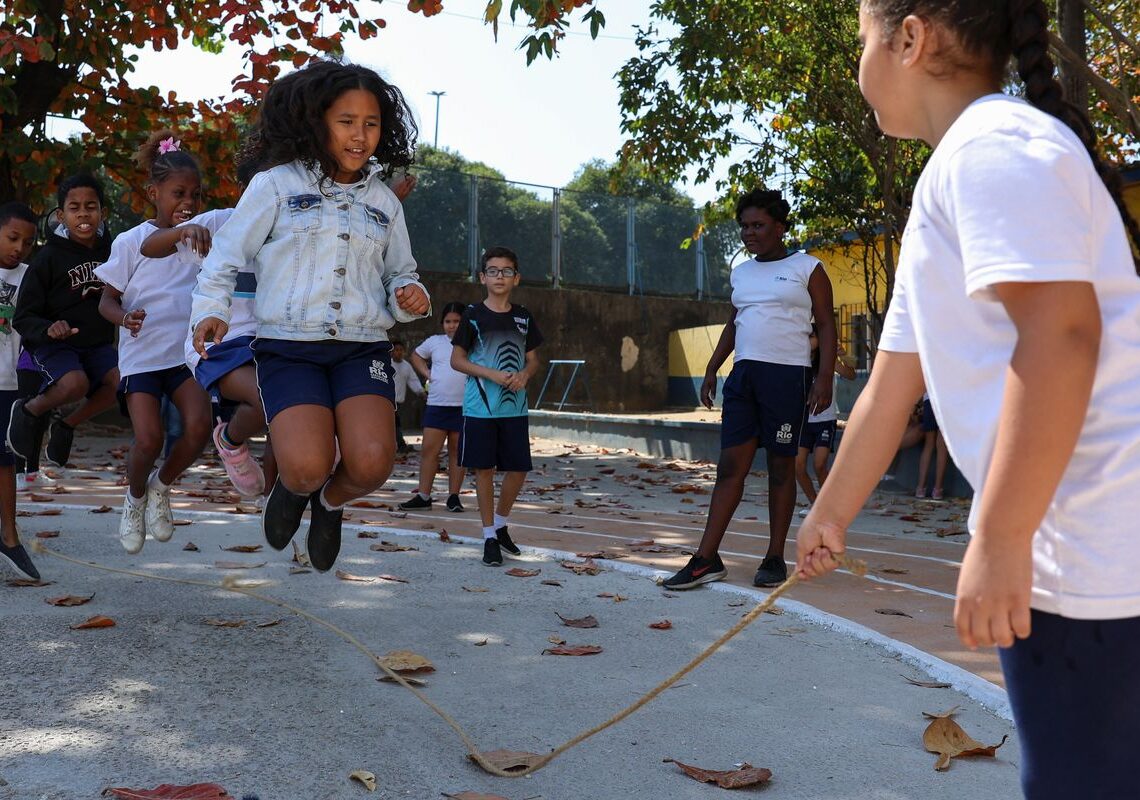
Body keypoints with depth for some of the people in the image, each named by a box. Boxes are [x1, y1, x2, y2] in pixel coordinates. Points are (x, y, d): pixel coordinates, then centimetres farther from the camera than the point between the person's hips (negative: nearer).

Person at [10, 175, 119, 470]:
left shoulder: (110, 251, 1)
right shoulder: (48, 258, -9)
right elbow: (23, 318, -8)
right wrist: (48, 330, -29)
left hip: (98, 345, 4)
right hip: (54, 346, -4)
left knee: (121, 381, -25)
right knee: (75, 383, -33)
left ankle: (67, 425, 3)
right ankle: (30, 410, 3)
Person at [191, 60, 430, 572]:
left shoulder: (383, 201, 16)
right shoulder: (276, 184, 4)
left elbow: (400, 273, 26)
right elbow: (225, 258, 8)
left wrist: (409, 297, 4)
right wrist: (210, 311, -7)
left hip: (362, 347, 3)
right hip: (289, 345, -3)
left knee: (371, 463, -23)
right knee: (308, 466, -24)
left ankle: (331, 501, 15)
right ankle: (294, 484, 17)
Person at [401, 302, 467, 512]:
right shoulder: (435, 341, 9)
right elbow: (416, 355, 26)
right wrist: (426, 373, 11)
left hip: (464, 406, -2)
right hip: (436, 404, 2)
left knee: (457, 451, 4)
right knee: (429, 448, -1)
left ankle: (453, 496, 10)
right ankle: (423, 496, 3)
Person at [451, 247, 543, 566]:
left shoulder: (523, 318, 8)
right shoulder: (473, 316, -2)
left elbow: (533, 358, 15)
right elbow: (457, 359, -1)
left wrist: (524, 374, -8)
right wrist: (491, 374, -14)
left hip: (514, 406, 3)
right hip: (480, 405, -3)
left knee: (519, 468, 4)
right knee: (484, 468, 1)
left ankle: (502, 523, 27)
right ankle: (490, 536, 12)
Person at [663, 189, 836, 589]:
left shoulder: (807, 268, 1)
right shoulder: (740, 273, 18)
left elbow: (826, 325, -2)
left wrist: (825, 377, -13)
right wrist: (711, 370, 16)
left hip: (787, 376, -5)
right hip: (743, 374, 5)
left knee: (781, 467, 1)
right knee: (730, 466, -1)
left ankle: (775, 558, 10)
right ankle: (706, 560, -3)